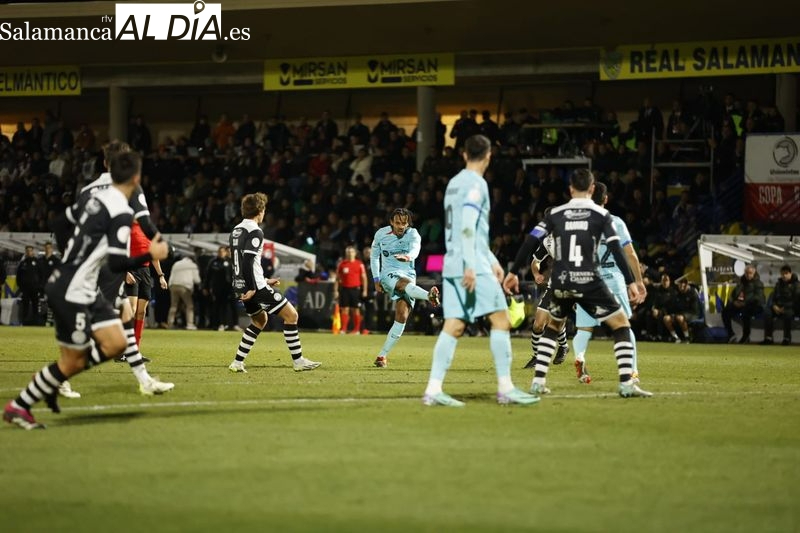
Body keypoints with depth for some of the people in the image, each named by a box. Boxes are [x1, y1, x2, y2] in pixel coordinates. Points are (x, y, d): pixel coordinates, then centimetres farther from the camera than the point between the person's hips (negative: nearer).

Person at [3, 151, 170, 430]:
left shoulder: (99, 198, 7)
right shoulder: (122, 212, -18)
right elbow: (117, 263, -22)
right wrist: (150, 255, -9)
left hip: (85, 289, 9)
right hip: (73, 292, -9)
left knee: (116, 344, 7)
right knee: (73, 361, 1)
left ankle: (53, 380, 17)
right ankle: (17, 407, 11)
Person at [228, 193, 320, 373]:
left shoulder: (236, 231, 15)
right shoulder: (254, 232, -13)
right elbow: (248, 261, -24)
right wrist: (252, 289, -23)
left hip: (240, 286, 9)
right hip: (254, 286, -9)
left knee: (260, 320, 26)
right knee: (291, 315, -2)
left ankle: (237, 363, 20)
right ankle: (298, 361, -1)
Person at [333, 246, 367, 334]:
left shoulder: (359, 264, 2)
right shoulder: (341, 264, 8)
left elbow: (364, 278, 2)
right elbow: (337, 278, 11)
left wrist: (364, 290, -5)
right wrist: (335, 290, 5)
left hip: (355, 289, -2)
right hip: (344, 289, 2)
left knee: (356, 310, 0)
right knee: (344, 309, -1)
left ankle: (357, 330, 5)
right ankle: (343, 329, 0)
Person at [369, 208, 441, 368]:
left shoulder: (413, 234, -3)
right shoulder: (381, 234, 3)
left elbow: (415, 248, -25)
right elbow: (374, 255, 18)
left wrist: (408, 257, -49)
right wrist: (376, 279, 10)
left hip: (408, 275, 1)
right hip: (389, 275, -1)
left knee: (402, 317, -12)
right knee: (406, 283, -36)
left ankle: (382, 355, -3)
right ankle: (430, 296, -71)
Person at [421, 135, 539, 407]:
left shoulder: (455, 183, 20)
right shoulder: (476, 184, -7)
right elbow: (468, 227, -18)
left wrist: (492, 260, 29)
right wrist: (470, 266, -23)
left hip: (453, 265, 9)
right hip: (472, 267, -9)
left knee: (453, 327, 4)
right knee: (501, 320, -5)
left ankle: (433, 389, -4)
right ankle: (505, 388, -7)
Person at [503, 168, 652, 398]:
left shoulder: (555, 214, 9)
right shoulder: (601, 214, 2)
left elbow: (530, 242, 6)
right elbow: (616, 249, -6)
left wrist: (513, 272, 13)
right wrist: (631, 282, -4)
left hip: (561, 283, 3)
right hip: (589, 282, -3)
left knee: (552, 326, 27)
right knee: (621, 325, 7)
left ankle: (538, 381, 16)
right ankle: (626, 384, -5)